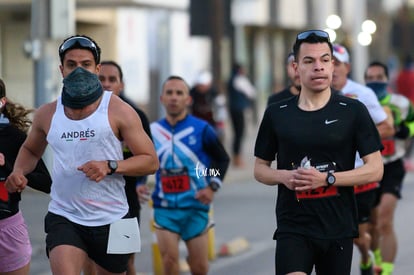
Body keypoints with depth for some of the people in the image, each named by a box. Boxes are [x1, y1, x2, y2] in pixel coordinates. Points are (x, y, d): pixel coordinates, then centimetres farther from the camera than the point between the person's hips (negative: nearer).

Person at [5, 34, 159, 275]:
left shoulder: (119, 110, -5)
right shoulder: (47, 114, 5)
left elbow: (151, 161, -5)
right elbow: (31, 150, 24)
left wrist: (110, 166, -22)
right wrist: (19, 171, 1)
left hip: (111, 219, -1)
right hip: (64, 217, 1)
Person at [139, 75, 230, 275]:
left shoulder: (201, 130, -2)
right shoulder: (152, 131, 3)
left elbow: (223, 159, 8)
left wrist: (212, 187, -4)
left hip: (195, 206, 0)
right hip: (164, 207, 1)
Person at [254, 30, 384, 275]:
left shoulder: (353, 111, 1)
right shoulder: (276, 114, 6)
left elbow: (375, 169, -3)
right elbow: (260, 169, 14)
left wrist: (327, 178, -15)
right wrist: (284, 176, -8)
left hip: (339, 228, 0)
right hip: (292, 228, 0)